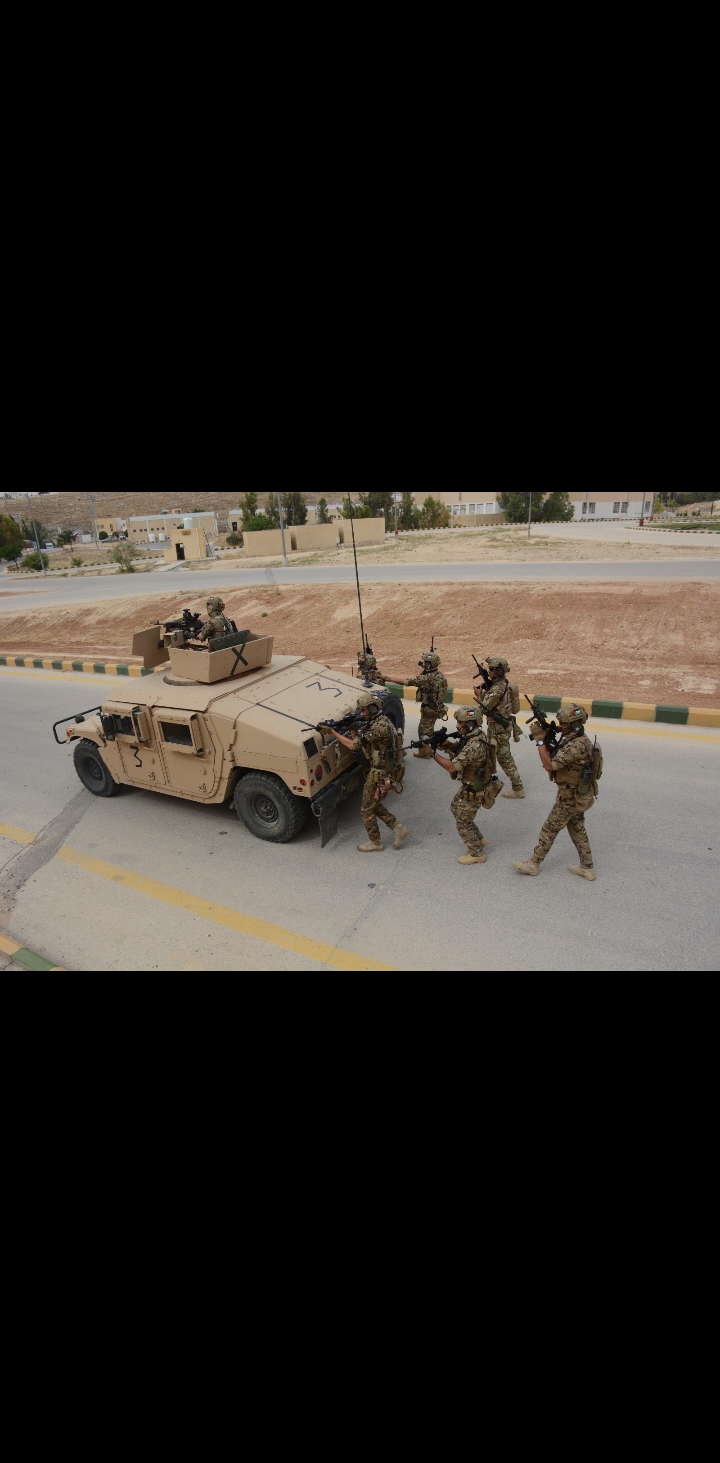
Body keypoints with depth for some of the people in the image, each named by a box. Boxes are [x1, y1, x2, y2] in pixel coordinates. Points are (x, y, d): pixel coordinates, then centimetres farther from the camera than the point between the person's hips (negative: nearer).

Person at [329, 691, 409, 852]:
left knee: (367, 810, 7)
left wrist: (333, 732, -20)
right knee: (374, 805, 24)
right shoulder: (376, 722, 8)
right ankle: (398, 829, 27)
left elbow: (354, 745, -28)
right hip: (381, 772, 10)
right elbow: (360, 743, 10)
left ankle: (375, 843, 24)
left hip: (379, 776, -10)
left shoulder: (380, 726, -25)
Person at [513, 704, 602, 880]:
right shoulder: (578, 740, 3)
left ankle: (533, 864, 20)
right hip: (579, 795, 10)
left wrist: (539, 740, -29)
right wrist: (545, 736, -7)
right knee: (577, 831, 21)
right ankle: (587, 868, 32)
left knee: (549, 830, 5)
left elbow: (549, 765, -32)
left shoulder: (577, 745, -30)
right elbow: (556, 758, 8)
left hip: (570, 797, -10)